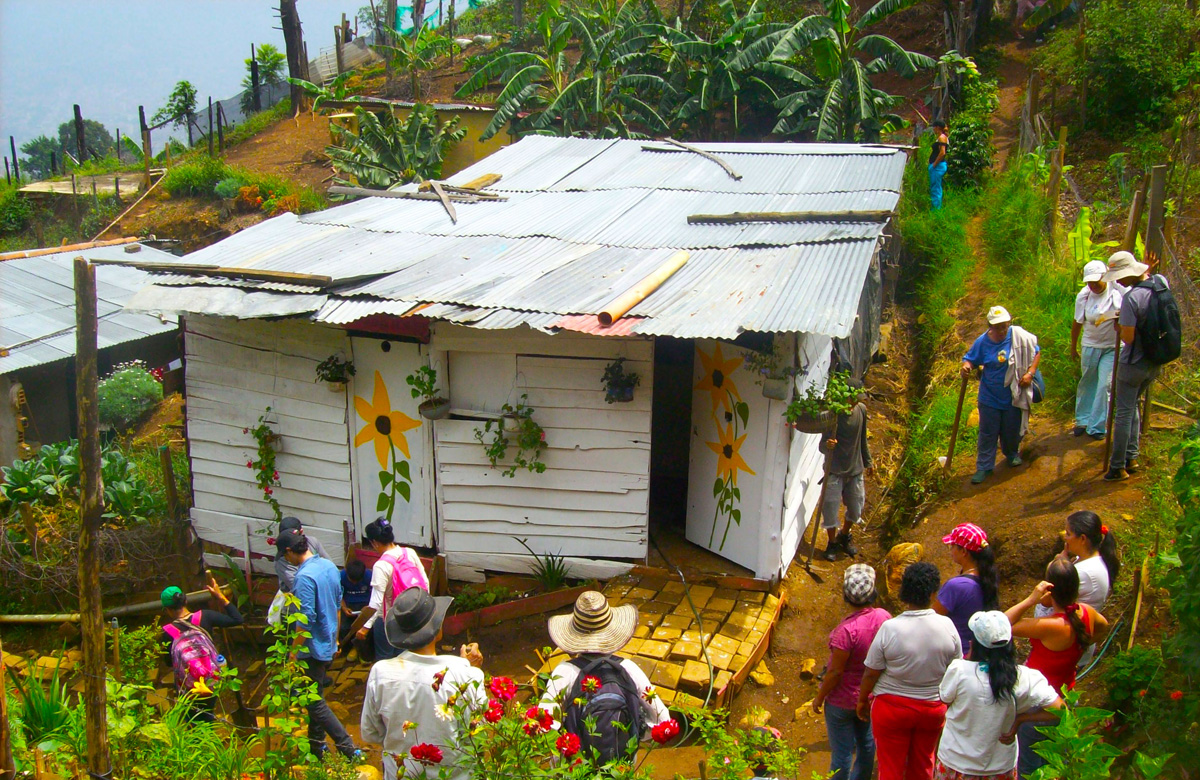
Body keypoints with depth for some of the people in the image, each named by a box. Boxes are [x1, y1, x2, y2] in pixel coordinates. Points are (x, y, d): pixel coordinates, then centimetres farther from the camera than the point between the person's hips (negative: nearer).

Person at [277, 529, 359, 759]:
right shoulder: (329, 566, 2)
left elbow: (306, 620, -26)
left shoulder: (304, 577, -25)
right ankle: (316, 745, 33)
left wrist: (292, 652, -17)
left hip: (313, 648, -9)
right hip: (328, 644, 9)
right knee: (315, 696, 21)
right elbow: (338, 603, 13)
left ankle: (349, 749, 0)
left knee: (315, 703, 1)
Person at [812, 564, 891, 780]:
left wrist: (819, 697, -8)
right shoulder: (884, 617, -13)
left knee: (841, 752, 10)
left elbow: (835, 671, -23)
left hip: (843, 700, -6)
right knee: (866, 744, 25)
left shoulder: (847, 629, -32)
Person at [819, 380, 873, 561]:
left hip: (855, 468, 5)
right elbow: (823, 444, -24)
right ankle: (832, 542, 24)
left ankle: (845, 536, 42)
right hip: (835, 470, -5)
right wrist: (827, 444, -47)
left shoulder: (861, 410, -3)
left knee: (856, 507, 15)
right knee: (830, 507, 0)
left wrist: (867, 461, 20)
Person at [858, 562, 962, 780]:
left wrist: (862, 700, 4)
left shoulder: (890, 628, -21)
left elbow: (871, 673, -13)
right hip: (934, 707, 3)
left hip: (892, 706, -3)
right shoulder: (947, 625, -13)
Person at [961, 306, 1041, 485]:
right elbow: (970, 359, -2)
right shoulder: (982, 342, -11)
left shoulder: (1020, 336, -11)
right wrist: (966, 366, -27)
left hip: (1014, 395, 1)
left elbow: (1036, 353, 1)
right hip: (989, 397, 0)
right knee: (987, 433, 5)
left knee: (1012, 430, 17)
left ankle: (1012, 453, 46)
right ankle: (984, 467, 15)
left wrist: (1030, 373, -12)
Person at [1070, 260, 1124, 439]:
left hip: (1113, 346, -2)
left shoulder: (1118, 289, -13)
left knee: (1105, 385, -3)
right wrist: (1073, 347, 12)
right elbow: (1077, 323, 3)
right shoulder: (1083, 295, -8)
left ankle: (1097, 427, 9)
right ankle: (1082, 421, 31)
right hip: (1091, 345, 2)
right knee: (1087, 384, 14)